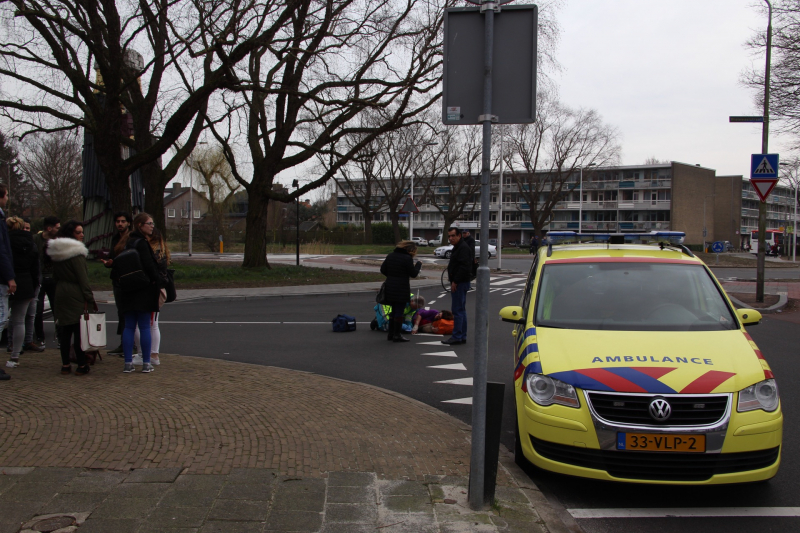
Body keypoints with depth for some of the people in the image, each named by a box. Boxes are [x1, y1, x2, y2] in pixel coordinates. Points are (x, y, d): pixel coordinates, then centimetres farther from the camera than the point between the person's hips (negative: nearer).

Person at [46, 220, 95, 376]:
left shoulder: (56, 251, 10)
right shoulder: (76, 252, -13)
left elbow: (55, 276, 16)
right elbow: (83, 278, -15)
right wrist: (90, 298, -13)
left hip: (61, 294, 7)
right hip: (76, 295, -7)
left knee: (65, 329, 9)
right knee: (79, 330, -2)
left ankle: (65, 365, 12)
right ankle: (81, 365, 1)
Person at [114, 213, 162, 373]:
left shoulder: (125, 243, 13)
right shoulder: (141, 243, -13)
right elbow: (150, 267, -18)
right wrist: (159, 284, -11)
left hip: (127, 292, 7)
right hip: (143, 292, -7)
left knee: (129, 327, 9)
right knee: (145, 327, -1)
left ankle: (128, 363, 10)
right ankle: (146, 364, 3)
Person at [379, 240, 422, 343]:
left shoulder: (390, 256, 8)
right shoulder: (407, 258, -13)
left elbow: (383, 270, 9)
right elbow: (413, 274, -9)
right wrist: (419, 264, 6)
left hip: (390, 287, 7)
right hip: (402, 289, -7)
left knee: (394, 310, 17)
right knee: (399, 311, 0)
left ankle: (391, 333, 21)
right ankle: (397, 335, 3)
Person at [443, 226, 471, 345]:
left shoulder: (463, 248, -15)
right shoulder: (458, 247, 19)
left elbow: (464, 266, -24)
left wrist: (455, 281, -23)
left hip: (460, 283, -11)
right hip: (459, 283, 11)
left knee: (457, 310, -10)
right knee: (461, 310, 13)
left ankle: (457, 337, -9)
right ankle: (462, 337, 18)